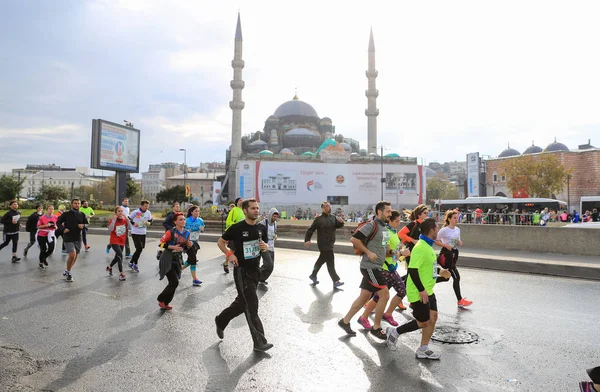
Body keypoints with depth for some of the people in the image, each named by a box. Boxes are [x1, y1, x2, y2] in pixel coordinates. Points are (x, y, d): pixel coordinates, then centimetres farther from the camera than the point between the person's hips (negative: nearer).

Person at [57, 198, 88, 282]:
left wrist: (83, 226, -13)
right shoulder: (66, 214, -3)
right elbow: (58, 222, 2)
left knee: (75, 257, 12)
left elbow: (87, 224, 9)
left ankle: (67, 271, 34)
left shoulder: (82, 215, 6)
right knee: (72, 255, -16)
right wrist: (63, 229, -16)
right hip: (68, 238, -4)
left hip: (78, 238, 4)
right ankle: (68, 273, 7)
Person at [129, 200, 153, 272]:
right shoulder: (136, 212, -11)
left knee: (140, 249, 10)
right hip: (135, 233, -5)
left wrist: (149, 223, -8)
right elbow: (128, 219, -1)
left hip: (143, 233, 5)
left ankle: (131, 263, 28)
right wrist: (133, 223, -15)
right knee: (139, 248, -11)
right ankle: (135, 264, 8)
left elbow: (151, 220, 13)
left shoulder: (148, 213, 1)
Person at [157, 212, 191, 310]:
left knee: (173, 283, 10)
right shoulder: (171, 232, -17)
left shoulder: (187, 233, 3)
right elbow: (161, 242, -15)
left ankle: (165, 303, 26)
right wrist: (173, 247, -25)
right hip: (168, 260, -7)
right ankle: (161, 300, 11)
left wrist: (189, 245, -8)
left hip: (177, 260, 7)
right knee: (174, 282, -10)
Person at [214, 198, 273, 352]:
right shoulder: (237, 228, -13)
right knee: (252, 306, -6)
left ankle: (221, 320, 44)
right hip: (242, 271, -6)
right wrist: (229, 254, -16)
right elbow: (220, 242, -1)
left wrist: (265, 247, -9)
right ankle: (259, 342, 3)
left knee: (242, 302, 20)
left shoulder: (261, 228, 1)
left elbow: (265, 246, 14)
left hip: (255, 270, 7)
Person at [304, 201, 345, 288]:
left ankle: (313, 275, 38)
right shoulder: (319, 219, -12)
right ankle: (336, 281, -7)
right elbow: (311, 230, -12)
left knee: (321, 260, 21)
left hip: (330, 243, 8)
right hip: (323, 244, -8)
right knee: (330, 262, -10)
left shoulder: (333, 218, 8)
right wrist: (307, 240, -19)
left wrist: (341, 222, -11)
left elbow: (338, 225, 11)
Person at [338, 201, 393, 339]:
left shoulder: (384, 227, 13)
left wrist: (391, 252, 10)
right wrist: (368, 252, -18)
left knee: (364, 297, 13)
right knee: (384, 295, -6)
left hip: (376, 267, 9)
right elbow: (354, 239, -20)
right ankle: (376, 327, 10)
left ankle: (345, 321, 25)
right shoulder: (372, 225, -15)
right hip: (370, 266, -9)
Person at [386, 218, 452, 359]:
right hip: (419, 293, -9)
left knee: (432, 318, 10)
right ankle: (394, 332, 17)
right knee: (423, 322, 1)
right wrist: (421, 290, -25)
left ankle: (423, 350, 21)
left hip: (428, 291, 9)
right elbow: (412, 270, -27)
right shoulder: (420, 247, -23)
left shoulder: (428, 246, 9)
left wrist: (440, 272, 19)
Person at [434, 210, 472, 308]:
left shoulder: (457, 229, 7)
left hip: (454, 254, 8)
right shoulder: (444, 230, -14)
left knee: (446, 277, 14)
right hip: (446, 254, -8)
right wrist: (446, 245, -22)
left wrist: (459, 243, -4)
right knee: (456, 277, -7)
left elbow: (458, 241, 18)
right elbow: (436, 241, -12)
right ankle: (460, 300, 2)